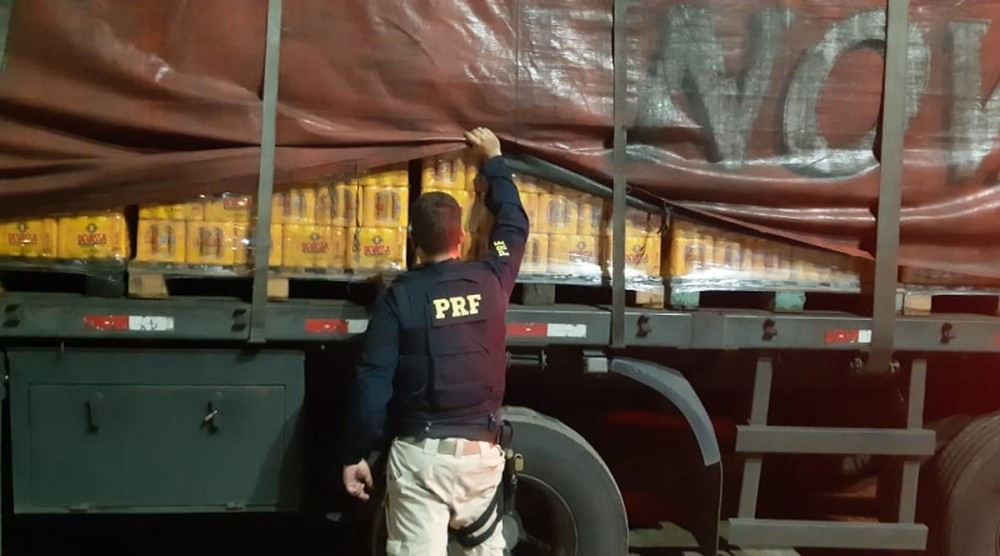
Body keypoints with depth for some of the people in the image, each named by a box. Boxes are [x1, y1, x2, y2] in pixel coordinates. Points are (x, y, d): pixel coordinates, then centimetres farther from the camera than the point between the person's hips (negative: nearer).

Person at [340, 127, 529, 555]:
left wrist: (356, 455, -1)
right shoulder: (490, 280, 2)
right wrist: (493, 160, 35)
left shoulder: (399, 296, -6)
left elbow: (373, 380, -9)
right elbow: (513, 225, 22)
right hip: (480, 451, 3)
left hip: (420, 452, -3)